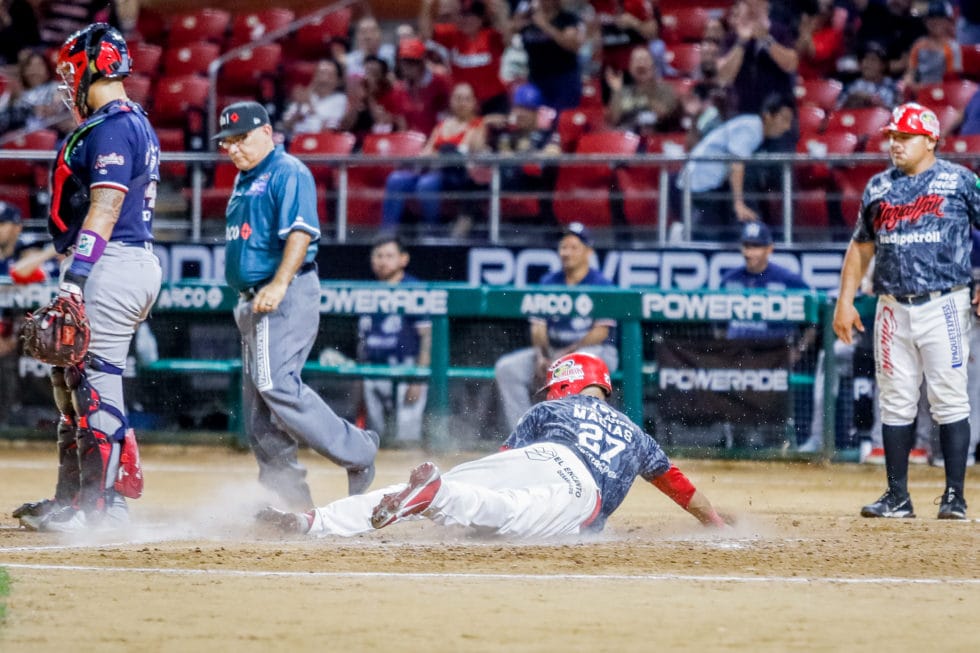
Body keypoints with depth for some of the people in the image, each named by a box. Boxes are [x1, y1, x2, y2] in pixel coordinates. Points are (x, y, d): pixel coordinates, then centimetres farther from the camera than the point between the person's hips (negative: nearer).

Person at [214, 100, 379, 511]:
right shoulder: (245, 179, 20)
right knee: (257, 400, 6)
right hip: (253, 300, 10)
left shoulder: (288, 173, -9)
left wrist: (279, 284, -31)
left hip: (284, 296, -10)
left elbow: (301, 232, -21)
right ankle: (289, 497, 8)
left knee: (275, 384, -21)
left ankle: (357, 452, -13)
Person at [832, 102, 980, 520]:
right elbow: (861, 247, 19)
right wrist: (845, 301, 12)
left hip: (944, 306, -4)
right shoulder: (878, 188, 12)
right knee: (895, 404, 5)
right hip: (894, 309, 4)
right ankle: (897, 497, 10)